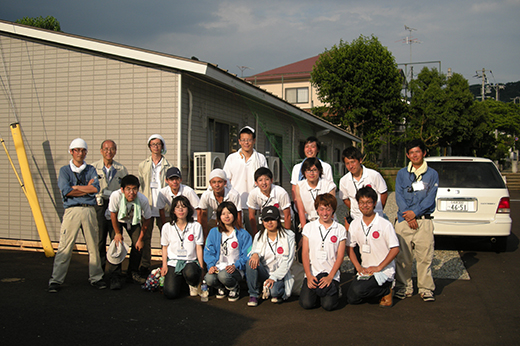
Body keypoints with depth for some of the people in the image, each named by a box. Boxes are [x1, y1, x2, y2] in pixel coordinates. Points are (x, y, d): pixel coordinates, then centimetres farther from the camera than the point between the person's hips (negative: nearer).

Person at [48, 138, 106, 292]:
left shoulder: (91, 169, 14)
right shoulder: (64, 170, 9)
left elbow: (96, 188, -4)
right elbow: (66, 191, -7)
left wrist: (75, 187, -4)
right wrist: (87, 189, -2)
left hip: (89, 210, 2)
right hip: (72, 210, -2)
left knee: (93, 246, 5)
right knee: (65, 247, -5)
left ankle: (96, 277, 15)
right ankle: (55, 280, 2)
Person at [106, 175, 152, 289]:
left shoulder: (143, 200, -34)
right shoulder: (115, 196, -38)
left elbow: (147, 220, -17)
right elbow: (113, 215, -19)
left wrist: (141, 239, -10)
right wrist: (117, 233, -13)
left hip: (134, 220, 2)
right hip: (117, 220, -2)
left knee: (139, 245, -7)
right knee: (116, 244, -17)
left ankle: (133, 273, 12)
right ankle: (115, 277, -8)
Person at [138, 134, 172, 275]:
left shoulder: (167, 165, 8)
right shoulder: (143, 165, 14)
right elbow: (139, 184, 14)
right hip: (147, 205, 2)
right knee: (145, 237, 3)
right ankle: (145, 266, 11)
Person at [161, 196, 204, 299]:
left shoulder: (196, 226, 2)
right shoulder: (167, 227, 6)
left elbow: (199, 248, 1)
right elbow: (165, 247, 14)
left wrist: (201, 267, -7)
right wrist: (164, 265, 2)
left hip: (191, 261, -1)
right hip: (173, 262, 1)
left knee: (191, 274, -39)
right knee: (170, 294, -20)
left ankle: (194, 284, 1)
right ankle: (180, 281, 16)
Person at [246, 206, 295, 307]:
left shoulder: (288, 236, -5)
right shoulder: (259, 236, 6)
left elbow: (287, 261, -9)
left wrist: (274, 278, -20)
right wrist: (255, 254, -22)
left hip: (280, 275, -3)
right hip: (263, 272, 3)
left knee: (273, 290, -35)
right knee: (251, 263, -28)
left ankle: (278, 294, 4)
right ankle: (253, 295, -10)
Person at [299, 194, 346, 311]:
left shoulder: (340, 230, 5)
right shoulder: (309, 227, 7)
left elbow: (340, 256, 0)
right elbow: (305, 253, 3)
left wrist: (330, 277, -11)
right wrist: (309, 275, -10)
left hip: (331, 274, -1)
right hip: (312, 274, 1)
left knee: (328, 305, -20)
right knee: (306, 303, -19)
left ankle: (334, 290, 12)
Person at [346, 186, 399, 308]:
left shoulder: (385, 224, -12)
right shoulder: (355, 224, 3)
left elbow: (395, 249, -13)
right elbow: (349, 247, 10)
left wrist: (378, 268, -17)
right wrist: (359, 267, -3)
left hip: (384, 270, -6)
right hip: (365, 270, 6)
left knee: (358, 290, -26)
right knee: (351, 298, -7)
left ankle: (386, 290, 1)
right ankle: (378, 291, 16)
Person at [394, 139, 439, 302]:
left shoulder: (432, 174, 9)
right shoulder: (402, 173, 12)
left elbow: (430, 198, -1)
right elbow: (399, 196, 3)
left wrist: (415, 212, -12)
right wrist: (408, 217, -9)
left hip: (424, 221, -1)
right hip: (404, 220, 1)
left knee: (425, 256, -3)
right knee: (403, 256, 1)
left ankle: (426, 289, 8)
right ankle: (404, 287, 12)